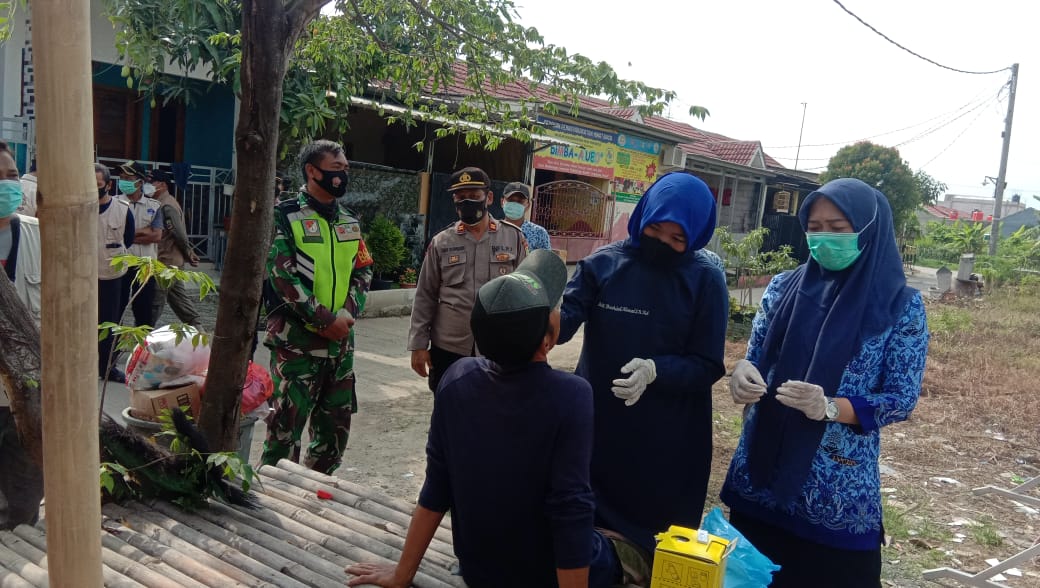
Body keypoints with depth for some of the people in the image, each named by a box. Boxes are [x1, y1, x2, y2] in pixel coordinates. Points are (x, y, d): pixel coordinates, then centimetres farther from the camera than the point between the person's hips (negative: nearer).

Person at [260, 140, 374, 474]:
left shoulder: (350, 222, 13)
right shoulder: (285, 217, -6)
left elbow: (363, 271, 11)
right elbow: (281, 276, -14)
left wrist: (348, 313, -7)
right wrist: (325, 319, -17)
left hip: (341, 340, 6)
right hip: (296, 341, -6)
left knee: (336, 424, 14)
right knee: (286, 425, -2)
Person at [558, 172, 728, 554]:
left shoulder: (706, 280, -6)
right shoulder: (602, 263, -3)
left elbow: (708, 365, -7)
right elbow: (565, 318, -13)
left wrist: (656, 370, -25)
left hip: (668, 438, -1)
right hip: (597, 423, 2)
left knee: (656, 529, 14)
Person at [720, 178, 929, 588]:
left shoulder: (901, 304, -5)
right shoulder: (784, 287, 2)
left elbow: (902, 399, -6)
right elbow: (755, 357, 7)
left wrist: (829, 407, -23)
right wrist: (743, 373, -17)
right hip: (759, 474, 3)